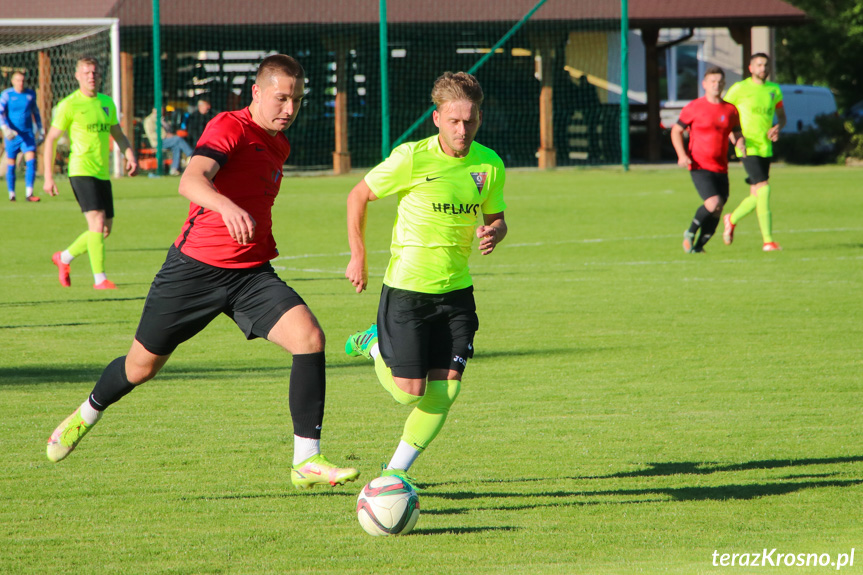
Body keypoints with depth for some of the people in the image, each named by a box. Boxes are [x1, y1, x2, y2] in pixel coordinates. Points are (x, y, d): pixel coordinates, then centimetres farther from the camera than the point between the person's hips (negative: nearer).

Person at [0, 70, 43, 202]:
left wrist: (40, 129, 21)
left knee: (31, 161, -12)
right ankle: (11, 193, 17)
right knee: (11, 164, 4)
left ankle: (29, 194, -15)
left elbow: (35, 112, 21)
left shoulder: (31, 94, 7)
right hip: (12, 135, -2)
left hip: (28, 134, 2)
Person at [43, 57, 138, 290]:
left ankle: (64, 258, 29)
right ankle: (100, 278, -15)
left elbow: (118, 135, 23)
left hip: (103, 174, 7)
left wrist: (130, 156, 3)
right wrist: (48, 177, -6)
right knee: (97, 221, -18)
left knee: (105, 229, 9)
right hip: (81, 171, -7)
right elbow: (50, 139, -1)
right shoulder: (69, 105, -5)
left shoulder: (107, 103, 13)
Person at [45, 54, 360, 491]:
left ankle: (306, 461, -17)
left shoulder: (279, 146, 12)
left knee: (310, 337, -19)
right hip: (196, 266, -5)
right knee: (142, 365, 10)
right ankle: (86, 414, 43)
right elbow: (190, 181, -33)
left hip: (251, 273, 5)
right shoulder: (230, 127, -14)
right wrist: (226, 206, -51)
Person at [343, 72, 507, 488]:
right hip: (407, 286, -4)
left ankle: (397, 469, 14)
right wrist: (358, 258, -1)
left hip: (456, 290, 4)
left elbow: (496, 217, 13)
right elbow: (358, 196, -2)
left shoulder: (489, 165, -2)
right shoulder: (412, 159, -15)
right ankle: (375, 346, 28)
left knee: (446, 388, -4)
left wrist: (494, 233, -11)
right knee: (410, 391, -5)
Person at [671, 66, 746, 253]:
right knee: (714, 203, -22)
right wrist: (682, 155, -10)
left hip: (721, 169, 5)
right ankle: (691, 232, 2)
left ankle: (699, 245, 21)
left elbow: (736, 134, 20)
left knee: (717, 212, 2)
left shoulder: (730, 110, 9)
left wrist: (740, 143, -6)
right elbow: (676, 131, 5)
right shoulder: (694, 107, -2)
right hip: (700, 167, -5)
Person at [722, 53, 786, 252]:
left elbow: (781, 115, 22)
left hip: (766, 148, 6)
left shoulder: (774, 90, 11)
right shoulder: (739, 89, -4)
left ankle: (732, 220, 39)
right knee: (763, 189, -18)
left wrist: (777, 128, -1)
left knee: (757, 196, 11)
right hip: (748, 148, -6)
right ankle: (768, 241, -16)